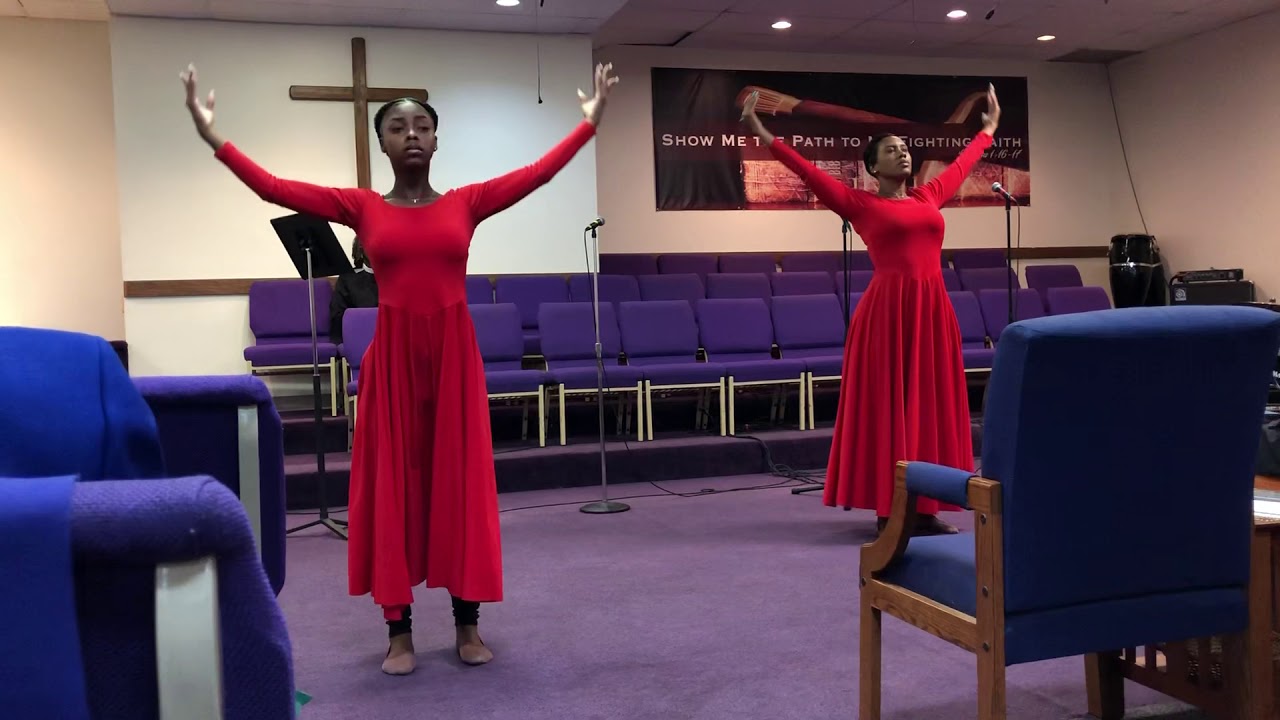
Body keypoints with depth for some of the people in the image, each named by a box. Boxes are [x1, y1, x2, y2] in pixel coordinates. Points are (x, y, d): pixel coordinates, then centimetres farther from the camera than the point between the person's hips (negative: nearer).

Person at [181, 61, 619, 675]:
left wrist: (590, 121, 1)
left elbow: (539, 173, 1)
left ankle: (468, 623, 16)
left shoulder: (466, 202, 5)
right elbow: (274, 189, -3)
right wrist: (213, 137, -9)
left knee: (460, 481, 5)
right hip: (392, 355, 0)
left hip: (454, 353, 1)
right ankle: (399, 629, 14)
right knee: (392, 485, 4)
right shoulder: (361, 207, 3)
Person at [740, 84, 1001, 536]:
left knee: (932, 405, 8)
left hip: (933, 309, 6)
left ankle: (925, 509, 16)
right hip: (888, 310, -6)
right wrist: (764, 135, -10)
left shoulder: (929, 197, 16)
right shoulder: (860, 204, 1)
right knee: (888, 406, -1)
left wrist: (990, 127, 45)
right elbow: (810, 174, -5)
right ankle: (888, 511, 5)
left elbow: (961, 165, 32)